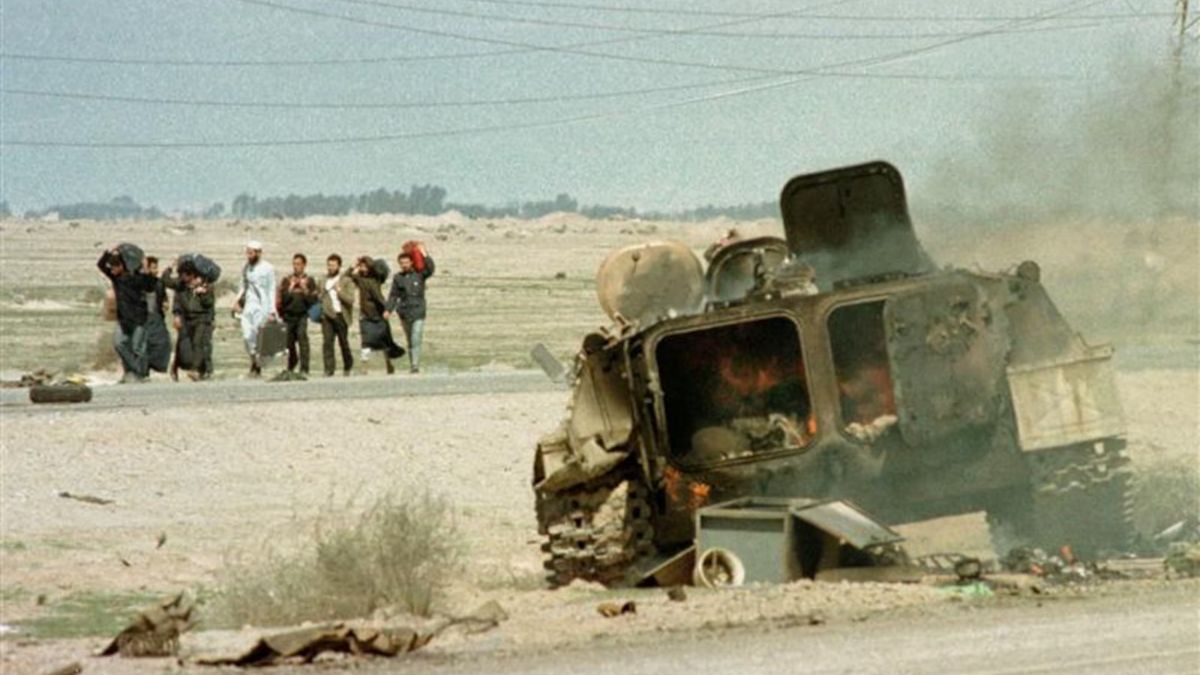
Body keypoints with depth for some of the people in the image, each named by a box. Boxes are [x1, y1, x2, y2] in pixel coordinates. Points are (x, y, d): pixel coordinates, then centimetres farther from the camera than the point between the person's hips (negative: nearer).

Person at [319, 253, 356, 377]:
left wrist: (339, 290, -14)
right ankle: (329, 369, -10)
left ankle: (347, 368, 22)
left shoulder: (346, 281, 3)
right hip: (327, 315, 3)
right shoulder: (324, 282, 16)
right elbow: (321, 298, 25)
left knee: (343, 342, 5)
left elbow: (350, 300, -6)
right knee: (327, 342, -9)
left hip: (340, 315, -3)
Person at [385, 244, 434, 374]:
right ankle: (412, 365, 17)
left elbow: (430, 269, -17)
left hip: (418, 311, -3)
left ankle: (415, 366, -20)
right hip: (404, 313, 3)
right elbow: (393, 295, 7)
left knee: (416, 339, -15)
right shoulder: (397, 278, 7)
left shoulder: (419, 274, 1)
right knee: (409, 342, 10)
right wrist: (388, 310, -3)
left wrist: (424, 255, -23)